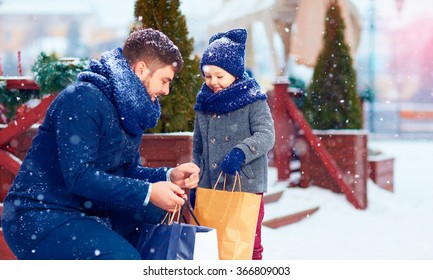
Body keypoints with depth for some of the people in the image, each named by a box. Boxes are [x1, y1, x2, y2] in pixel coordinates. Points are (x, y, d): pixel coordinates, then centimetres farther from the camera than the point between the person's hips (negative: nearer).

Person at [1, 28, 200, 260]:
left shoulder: (129, 107, 10)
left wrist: (169, 176, -3)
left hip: (90, 212, 10)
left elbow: (126, 173, 14)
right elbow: (79, 176, -26)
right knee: (121, 257, -28)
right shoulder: (84, 99, -19)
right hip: (39, 219, -9)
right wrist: (148, 193, -25)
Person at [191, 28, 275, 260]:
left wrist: (241, 152, -33)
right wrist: (194, 184, 12)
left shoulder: (252, 100, -7)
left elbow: (266, 135, -16)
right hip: (212, 187, 5)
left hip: (247, 185, -5)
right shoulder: (204, 103, 9)